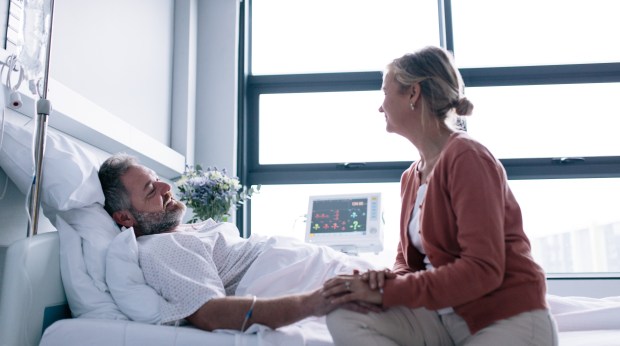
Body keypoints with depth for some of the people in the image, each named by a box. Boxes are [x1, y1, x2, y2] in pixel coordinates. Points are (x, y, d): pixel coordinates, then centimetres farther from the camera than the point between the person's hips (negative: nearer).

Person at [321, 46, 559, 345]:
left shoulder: (466, 157, -16)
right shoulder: (412, 176, 8)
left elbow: (483, 269, -23)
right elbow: (408, 257, 13)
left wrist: (388, 291, -22)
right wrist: (389, 278, -11)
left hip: (508, 320, -6)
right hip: (445, 316, 7)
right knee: (343, 318, -17)